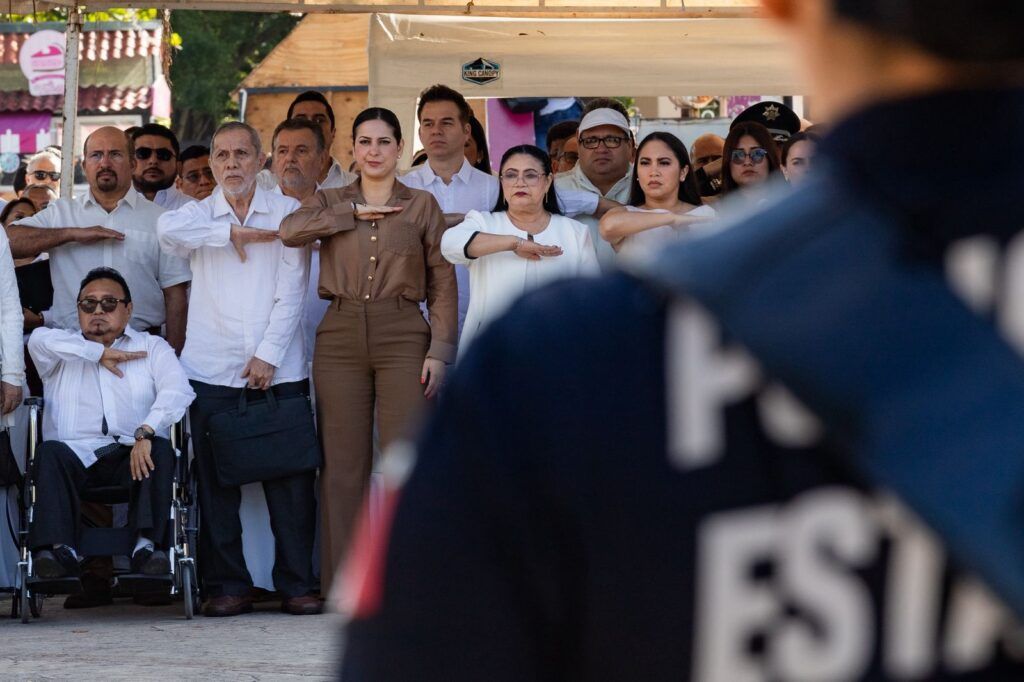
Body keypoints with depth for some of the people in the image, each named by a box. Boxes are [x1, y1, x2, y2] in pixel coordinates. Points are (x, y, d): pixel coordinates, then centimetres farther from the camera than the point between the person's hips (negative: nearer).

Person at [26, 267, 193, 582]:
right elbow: (40, 340, -2)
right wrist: (100, 353, -1)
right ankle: (60, 550, -45)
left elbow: (178, 391, 0)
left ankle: (148, 545, -43)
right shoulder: (65, 351, 24)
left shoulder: (151, 347, 21)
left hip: (131, 453, 0)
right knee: (50, 453, -31)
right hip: (76, 453, 0)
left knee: (160, 449, -31)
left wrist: (145, 433, -18)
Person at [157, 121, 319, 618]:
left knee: (291, 479, -4)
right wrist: (231, 233, -15)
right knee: (216, 480, -1)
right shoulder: (200, 214, 10)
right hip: (213, 368, 1)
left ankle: (297, 584, 0)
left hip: (279, 368, -1)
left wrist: (269, 354, -7)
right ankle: (227, 586, 4)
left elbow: (291, 292, 2)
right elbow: (168, 228, -15)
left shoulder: (287, 212, 9)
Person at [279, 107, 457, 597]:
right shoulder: (330, 202, 13)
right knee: (343, 463, 0)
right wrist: (355, 213, -8)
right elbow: (289, 230, -9)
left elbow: (443, 284, 6)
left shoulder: (422, 205, 9)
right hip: (340, 336, 2)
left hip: (403, 336, -1)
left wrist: (440, 351, -4)